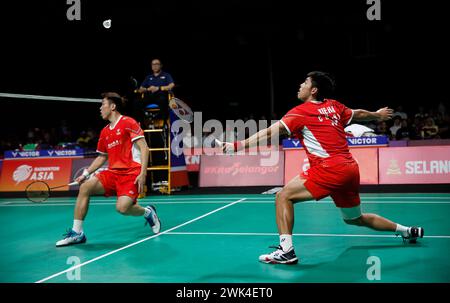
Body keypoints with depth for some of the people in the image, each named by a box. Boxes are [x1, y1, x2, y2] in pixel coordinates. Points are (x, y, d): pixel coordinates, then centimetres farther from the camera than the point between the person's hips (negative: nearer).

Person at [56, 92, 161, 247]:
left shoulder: (128, 123, -5)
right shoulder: (105, 132, 16)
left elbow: (144, 148, -11)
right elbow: (102, 157, 26)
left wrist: (143, 173, -19)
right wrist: (86, 173, 14)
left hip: (131, 173, -7)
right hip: (113, 173, 7)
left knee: (122, 207, -26)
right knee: (85, 186, -13)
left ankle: (148, 212, 8)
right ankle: (77, 233, -6)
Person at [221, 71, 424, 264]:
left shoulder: (301, 112, -4)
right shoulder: (334, 106, 15)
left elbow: (269, 133, -12)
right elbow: (359, 114, 32)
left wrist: (237, 146, -14)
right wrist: (377, 115, 52)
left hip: (330, 168, -8)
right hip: (350, 169, 8)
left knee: (283, 197, -7)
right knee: (354, 219, 28)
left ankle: (286, 250, -18)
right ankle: (408, 231, 37)